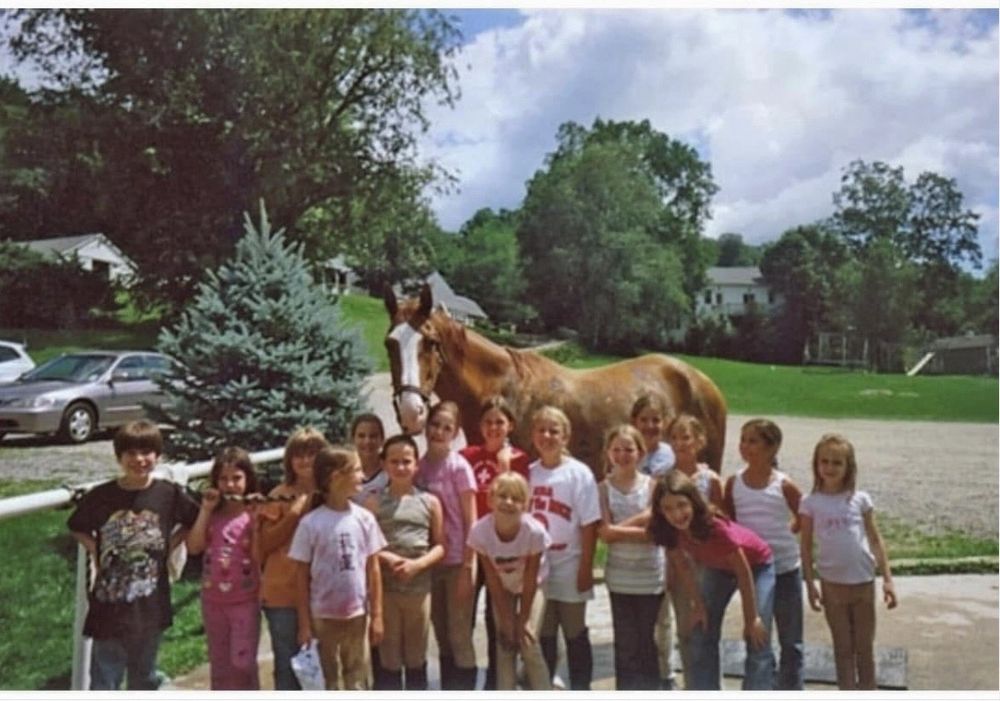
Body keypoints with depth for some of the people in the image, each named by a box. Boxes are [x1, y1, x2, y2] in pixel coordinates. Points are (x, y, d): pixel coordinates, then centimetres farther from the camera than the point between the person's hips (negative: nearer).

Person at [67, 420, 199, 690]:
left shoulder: (170, 494, -9)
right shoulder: (100, 496, -10)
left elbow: (193, 523, 7)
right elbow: (78, 528, 9)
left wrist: (169, 545, -4)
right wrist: (96, 552, -3)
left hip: (150, 605, 1)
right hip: (109, 604, -1)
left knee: (143, 676, 19)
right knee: (104, 680, 8)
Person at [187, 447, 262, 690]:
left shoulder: (255, 512, -7)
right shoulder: (212, 513, 5)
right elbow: (194, 547, -6)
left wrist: (255, 517, -23)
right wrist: (205, 509, -10)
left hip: (245, 599, -4)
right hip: (213, 599, 4)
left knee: (242, 662, -5)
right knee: (219, 665, 14)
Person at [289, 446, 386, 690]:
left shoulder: (364, 518, -2)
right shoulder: (310, 523, -10)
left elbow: (373, 570, 2)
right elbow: (302, 576, -5)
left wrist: (376, 615, 1)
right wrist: (304, 623, -4)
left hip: (358, 614, 2)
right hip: (323, 616, -2)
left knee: (358, 682, 12)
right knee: (327, 683, 12)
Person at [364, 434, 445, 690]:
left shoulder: (430, 502, 1)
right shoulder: (374, 502, -1)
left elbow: (440, 546, 2)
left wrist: (417, 564, -13)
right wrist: (386, 558, -17)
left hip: (419, 588, 1)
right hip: (385, 588, -1)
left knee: (417, 657, 12)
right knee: (388, 657, 8)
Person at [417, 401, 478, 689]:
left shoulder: (459, 466, -10)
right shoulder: (420, 466, 4)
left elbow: (470, 521, -10)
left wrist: (467, 568, -14)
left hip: (456, 562, -5)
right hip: (431, 562, 5)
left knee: (459, 635, 2)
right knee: (441, 635, 15)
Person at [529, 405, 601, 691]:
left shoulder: (579, 473, -10)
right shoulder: (528, 473, 0)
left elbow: (589, 525, -9)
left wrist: (586, 568, -11)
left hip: (569, 568, -3)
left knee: (575, 634, 10)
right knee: (542, 636, 14)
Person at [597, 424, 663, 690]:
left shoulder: (652, 485, -4)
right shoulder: (604, 488, -3)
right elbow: (605, 533, -12)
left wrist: (621, 528, -17)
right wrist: (642, 530, -15)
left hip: (651, 575, 0)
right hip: (619, 576, 0)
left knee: (646, 641, 10)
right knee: (625, 643, 7)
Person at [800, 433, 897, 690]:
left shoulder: (860, 499, -3)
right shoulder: (811, 503, -5)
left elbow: (875, 539, 2)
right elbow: (806, 546, 0)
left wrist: (887, 579, -2)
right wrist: (810, 585, -3)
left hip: (863, 582, 1)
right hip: (832, 584, -1)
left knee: (865, 646, 13)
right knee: (843, 647, 11)